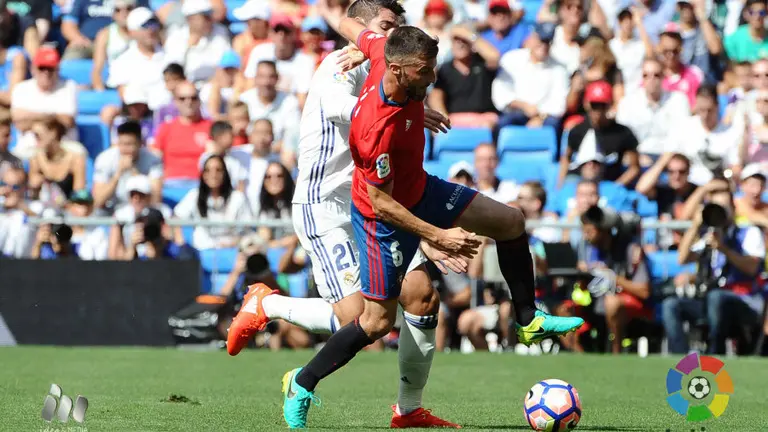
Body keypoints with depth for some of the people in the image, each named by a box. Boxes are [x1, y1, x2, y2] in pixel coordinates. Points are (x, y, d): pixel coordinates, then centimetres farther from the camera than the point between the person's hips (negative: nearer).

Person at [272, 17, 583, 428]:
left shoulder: (384, 52, -20)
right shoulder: (378, 127, -39)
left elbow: (350, 26, 3)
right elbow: (380, 201, -29)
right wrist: (438, 237, -27)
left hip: (419, 189, 9)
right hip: (383, 216, -9)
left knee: (510, 221, 7)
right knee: (379, 321, -1)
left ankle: (528, 320, 24)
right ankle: (302, 384, 18)